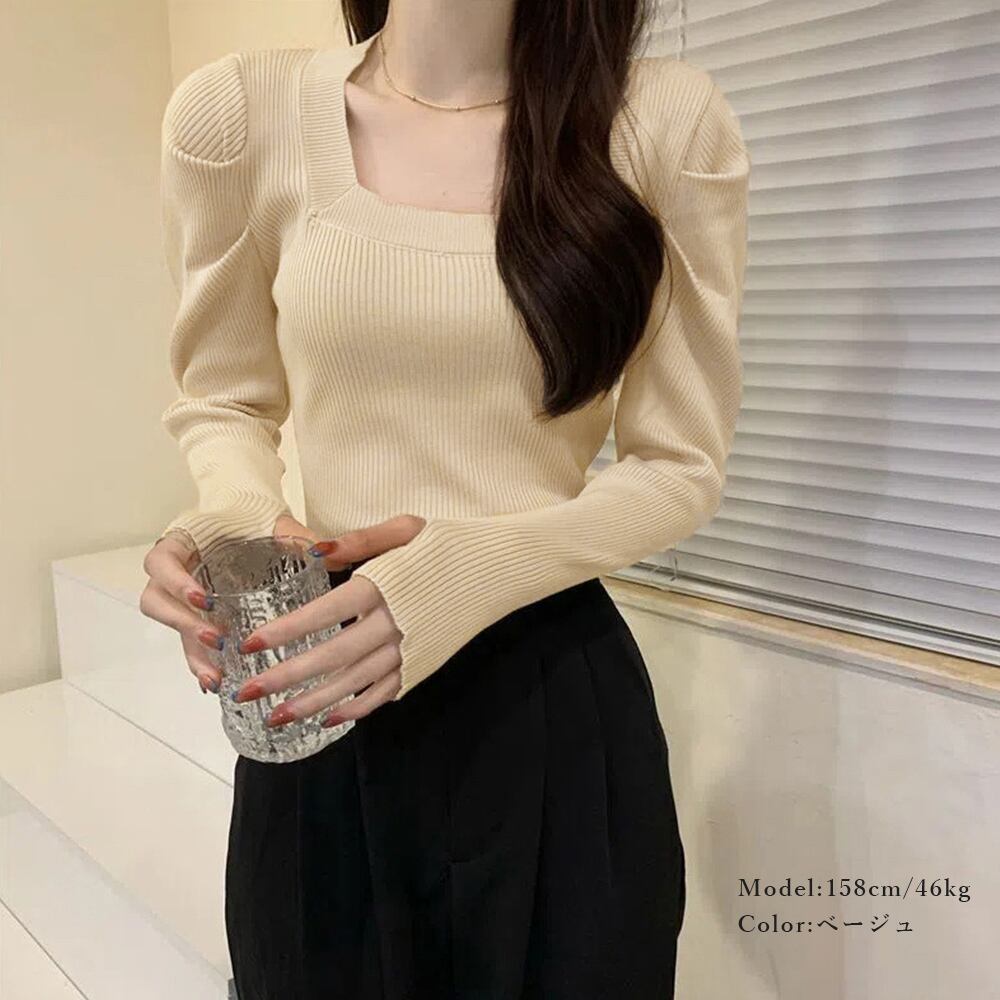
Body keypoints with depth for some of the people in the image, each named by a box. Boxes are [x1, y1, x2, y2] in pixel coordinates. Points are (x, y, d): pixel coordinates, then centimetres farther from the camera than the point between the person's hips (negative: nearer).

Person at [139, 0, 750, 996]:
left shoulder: (668, 120, -7)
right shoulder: (237, 110, -3)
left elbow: (681, 464, -3)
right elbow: (225, 400, 9)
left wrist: (476, 566, -19)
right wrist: (238, 518, -14)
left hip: (557, 698, 0)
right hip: (317, 699, 2)